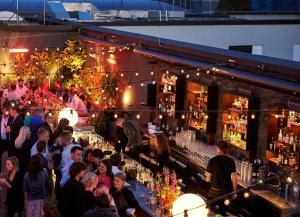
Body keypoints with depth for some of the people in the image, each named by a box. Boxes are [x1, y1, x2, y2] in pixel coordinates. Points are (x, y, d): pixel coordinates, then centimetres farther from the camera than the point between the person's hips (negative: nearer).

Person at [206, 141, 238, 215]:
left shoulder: (213, 160, -12)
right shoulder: (231, 161, -5)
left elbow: (208, 179, -9)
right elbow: (234, 178, -6)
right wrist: (234, 191, 5)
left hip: (215, 191, -3)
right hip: (227, 191, 3)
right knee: (223, 211, 18)